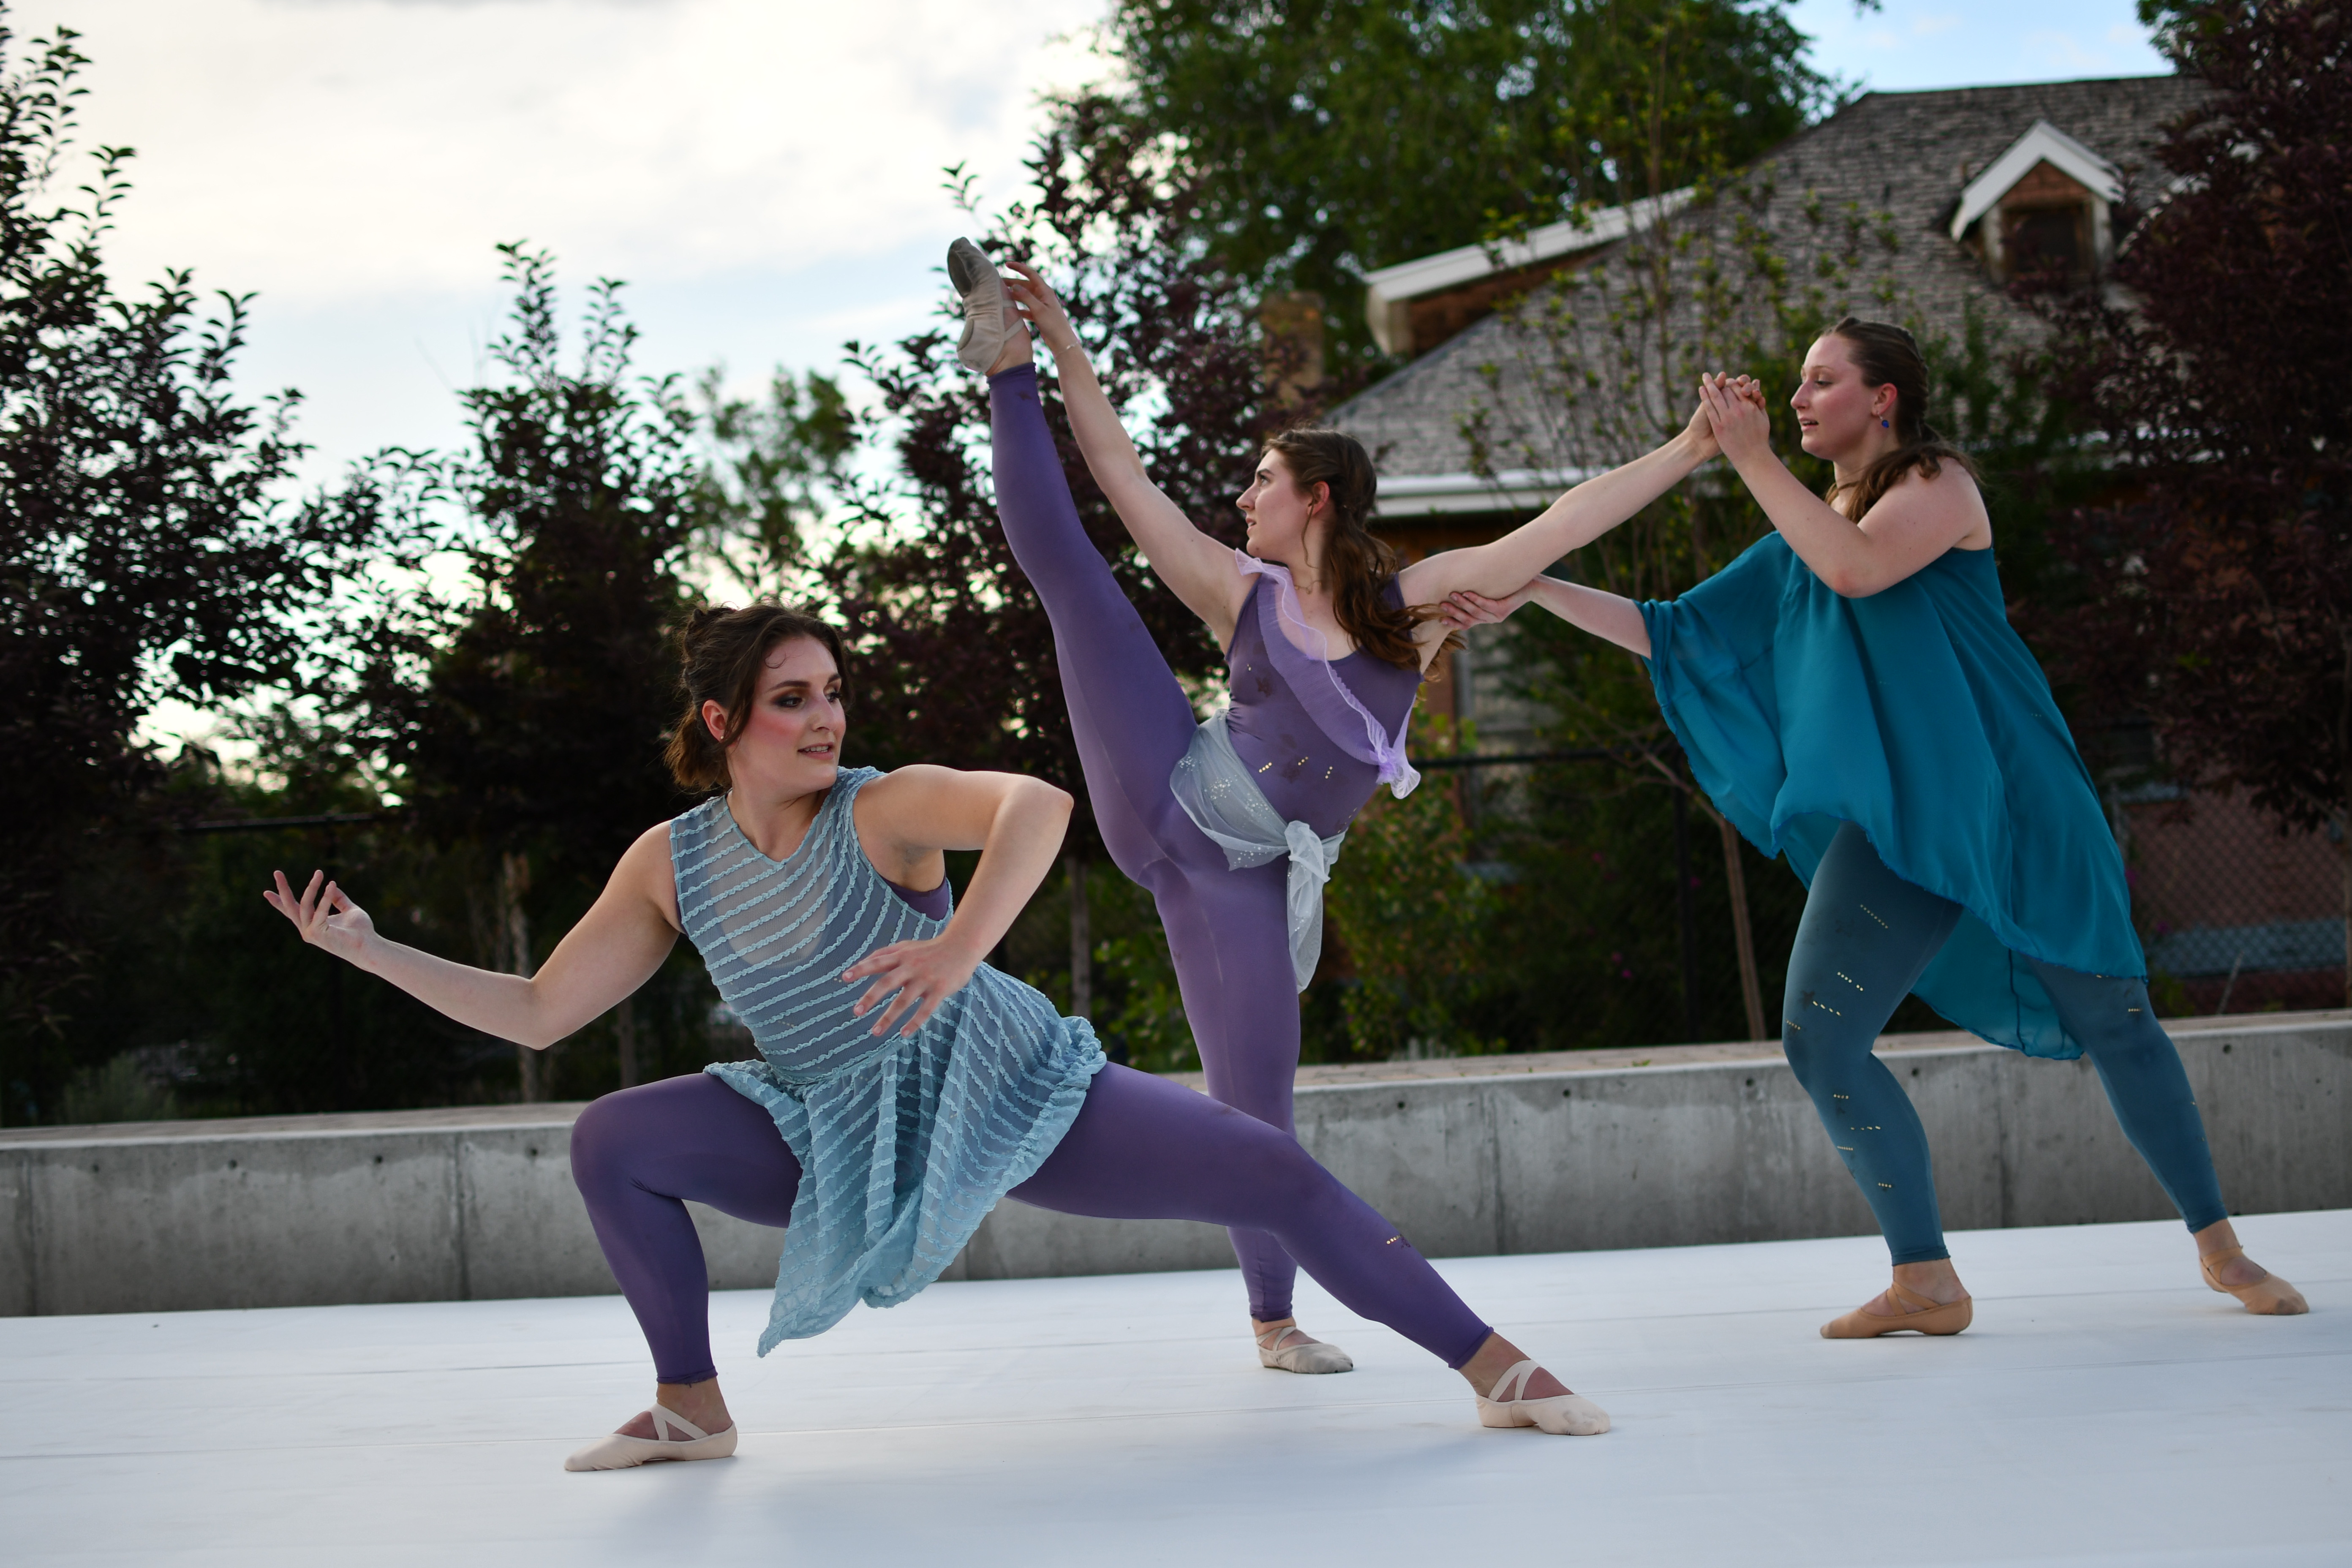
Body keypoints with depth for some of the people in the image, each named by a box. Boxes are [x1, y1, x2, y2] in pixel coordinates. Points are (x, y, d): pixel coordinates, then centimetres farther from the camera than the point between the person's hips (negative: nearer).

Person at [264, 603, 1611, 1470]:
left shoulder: (884, 808, -20)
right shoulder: (671, 864, -6)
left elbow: (1037, 802, -42)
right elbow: (538, 1013, 0)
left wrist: (962, 945, -58)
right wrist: (368, 950, -5)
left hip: (1009, 1095, -4)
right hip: (843, 1141, 4)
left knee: (1275, 1173, -17)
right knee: (611, 1142, -13)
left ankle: (1497, 1369, -5)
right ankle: (694, 1409, 3)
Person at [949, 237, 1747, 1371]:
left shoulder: (1414, 602, 2)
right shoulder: (1242, 595, 5)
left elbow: (1571, 520, 0)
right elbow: (1120, 470, 6)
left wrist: (1689, 450, -1)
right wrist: (1059, 346, 4)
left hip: (1246, 882, -1)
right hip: (1168, 797, 1)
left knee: (1257, 1104, -2)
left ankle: (1275, 1321, 11)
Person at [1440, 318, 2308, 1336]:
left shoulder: (1941, 485, -3)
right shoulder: (1810, 531, 16)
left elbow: (1857, 569, -24)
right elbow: (1674, 632, 16)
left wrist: (1754, 461, -18)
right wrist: (1531, 591, 10)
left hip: (2011, 806, -5)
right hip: (1898, 822, 6)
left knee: (2115, 1022, 1)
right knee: (1819, 1039, -10)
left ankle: (2219, 1249, 20)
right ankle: (1925, 1282, -1)